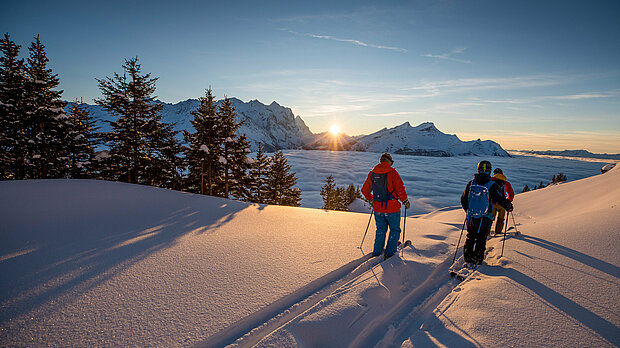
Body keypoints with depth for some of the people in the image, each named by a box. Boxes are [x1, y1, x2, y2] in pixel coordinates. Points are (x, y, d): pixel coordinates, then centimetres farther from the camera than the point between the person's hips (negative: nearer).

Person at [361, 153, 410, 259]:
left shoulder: (372, 173, 3)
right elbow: (400, 189, -16)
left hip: (377, 209, 5)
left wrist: (370, 198, 29)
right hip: (392, 208, -4)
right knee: (395, 230, 14)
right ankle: (390, 253, 14)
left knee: (380, 230, 21)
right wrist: (405, 201, -1)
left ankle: (377, 252, 24)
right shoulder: (392, 173, -12)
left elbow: (365, 190, 10)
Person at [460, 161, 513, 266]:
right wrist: (509, 207, 15)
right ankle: (476, 262, 18)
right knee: (481, 240, 12)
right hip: (485, 220, -3)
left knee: (470, 238, 18)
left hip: (471, 219, 3)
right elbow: (502, 201, -9)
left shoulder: (470, 184, -3)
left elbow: (463, 200, 7)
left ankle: (468, 261, 21)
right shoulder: (493, 186, -14)